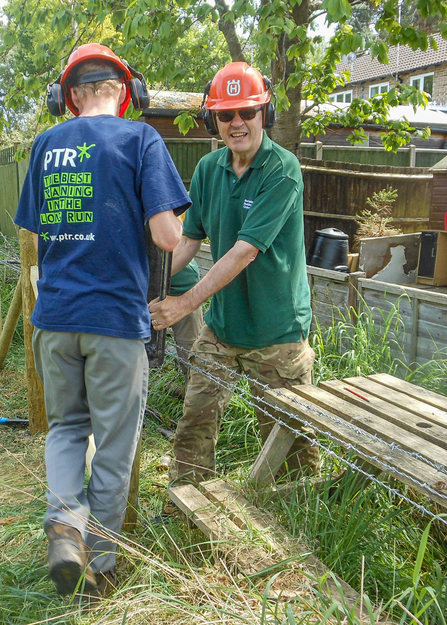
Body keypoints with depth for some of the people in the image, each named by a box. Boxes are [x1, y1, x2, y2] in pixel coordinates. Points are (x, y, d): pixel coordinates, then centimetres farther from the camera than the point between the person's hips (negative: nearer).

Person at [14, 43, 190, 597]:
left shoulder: (45, 144, 9)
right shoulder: (140, 140, -4)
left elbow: (34, 233, 15)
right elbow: (167, 236, -12)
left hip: (54, 316, 4)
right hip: (116, 317, -4)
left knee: (66, 426, 23)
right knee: (114, 444, 10)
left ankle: (65, 523, 3)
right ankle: (97, 563, 22)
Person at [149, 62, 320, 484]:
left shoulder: (282, 170, -16)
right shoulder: (208, 169, 5)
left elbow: (246, 250, -23)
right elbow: (189, 239, 9)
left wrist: (187, 302, -25)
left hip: (277, 330, -5)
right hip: (220, 325, 5)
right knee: (195, 421, 7)